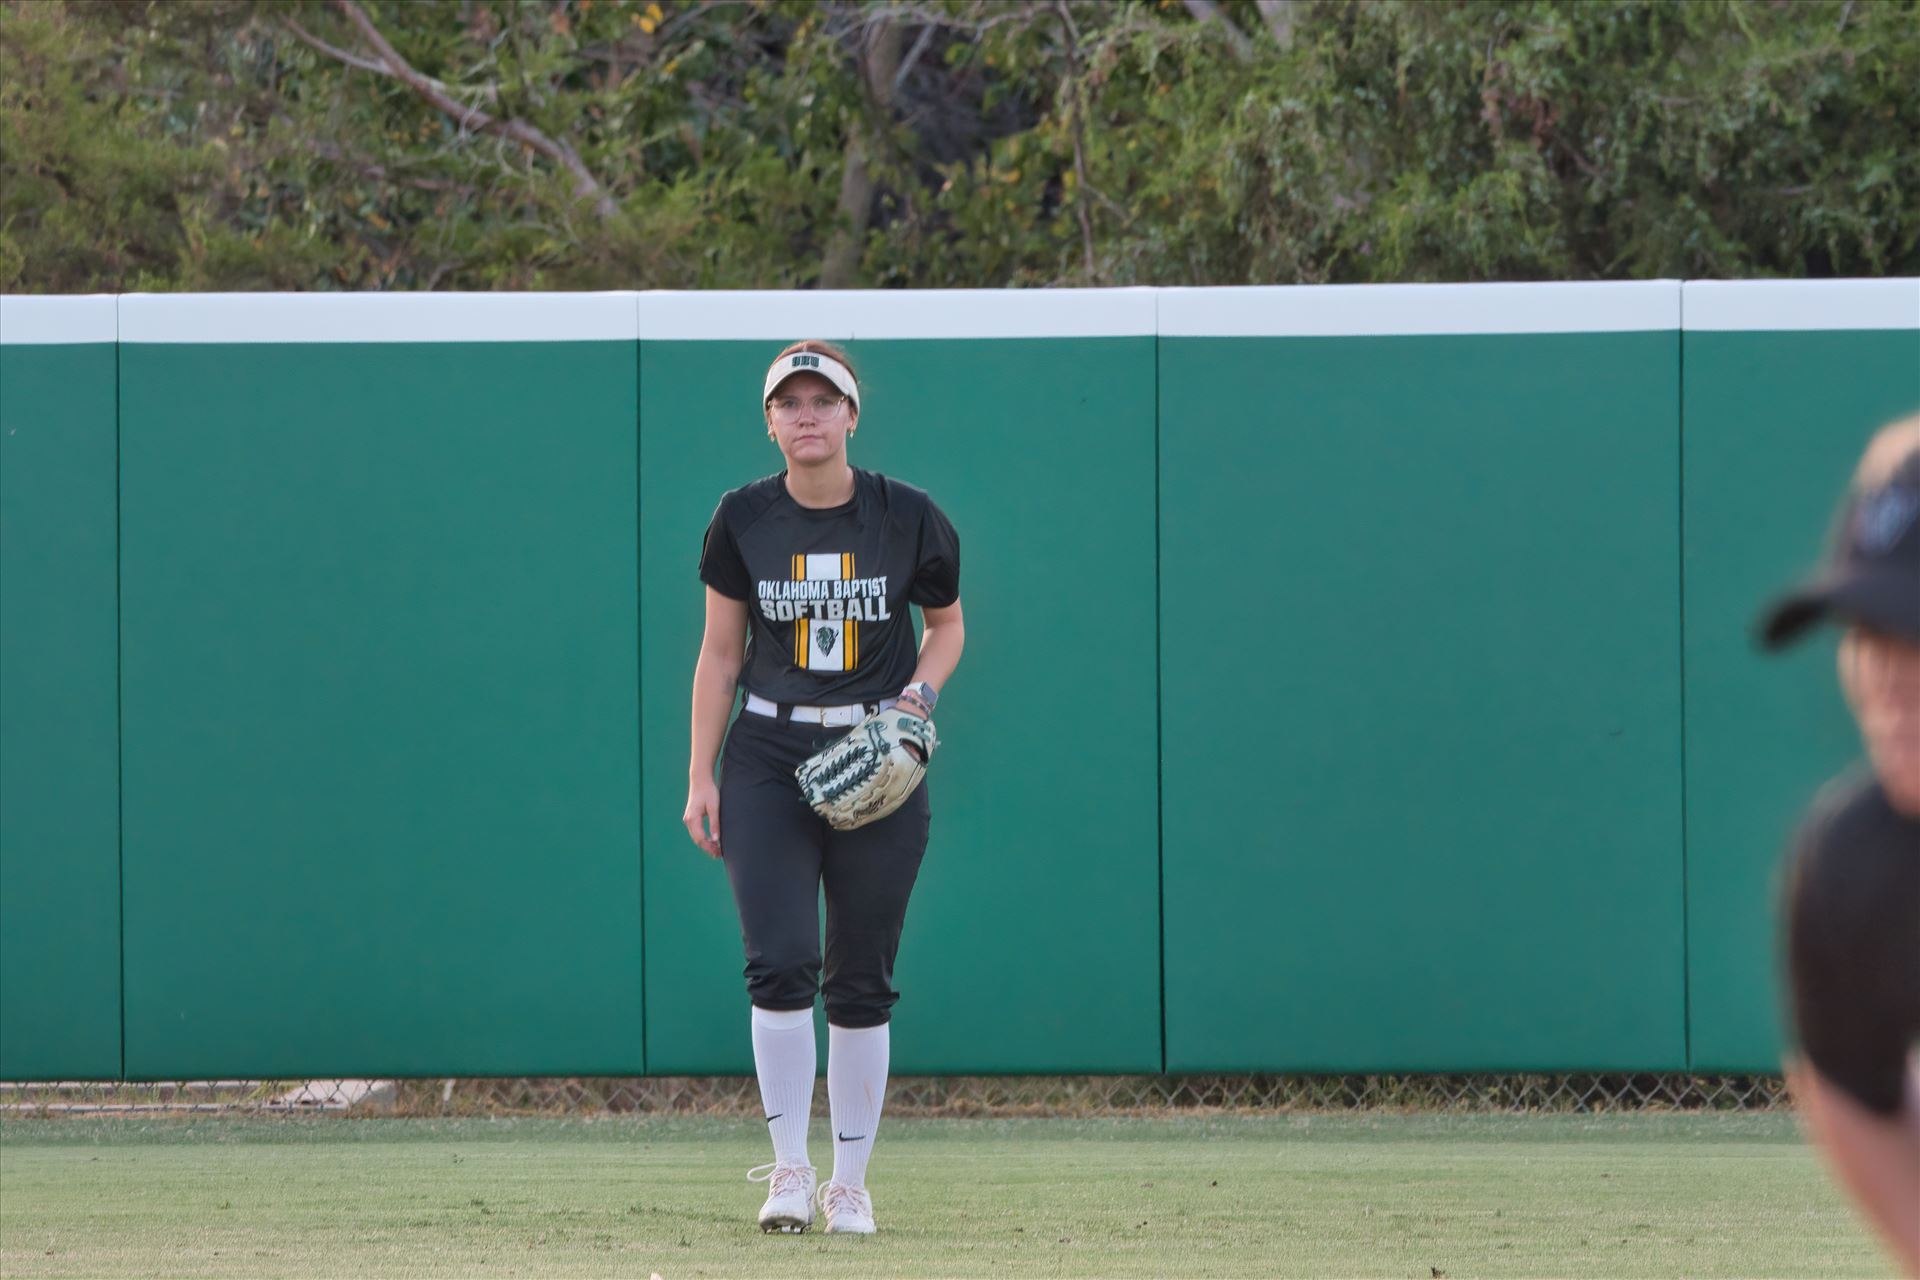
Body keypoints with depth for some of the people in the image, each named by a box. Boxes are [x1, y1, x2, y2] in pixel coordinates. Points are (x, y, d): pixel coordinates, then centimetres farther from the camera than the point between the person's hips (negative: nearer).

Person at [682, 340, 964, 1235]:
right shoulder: (743, 520, 0)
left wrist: (918, 696, -6)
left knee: (860, 984, 2)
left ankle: (850, 1184, 11)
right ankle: (789, 1171, -6)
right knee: (779, 962, -14)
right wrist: (700, 778, 2)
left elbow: (946, 624, 13)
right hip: (768, 759, 0)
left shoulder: (908, 518, -2)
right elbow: (720, 653, 7)